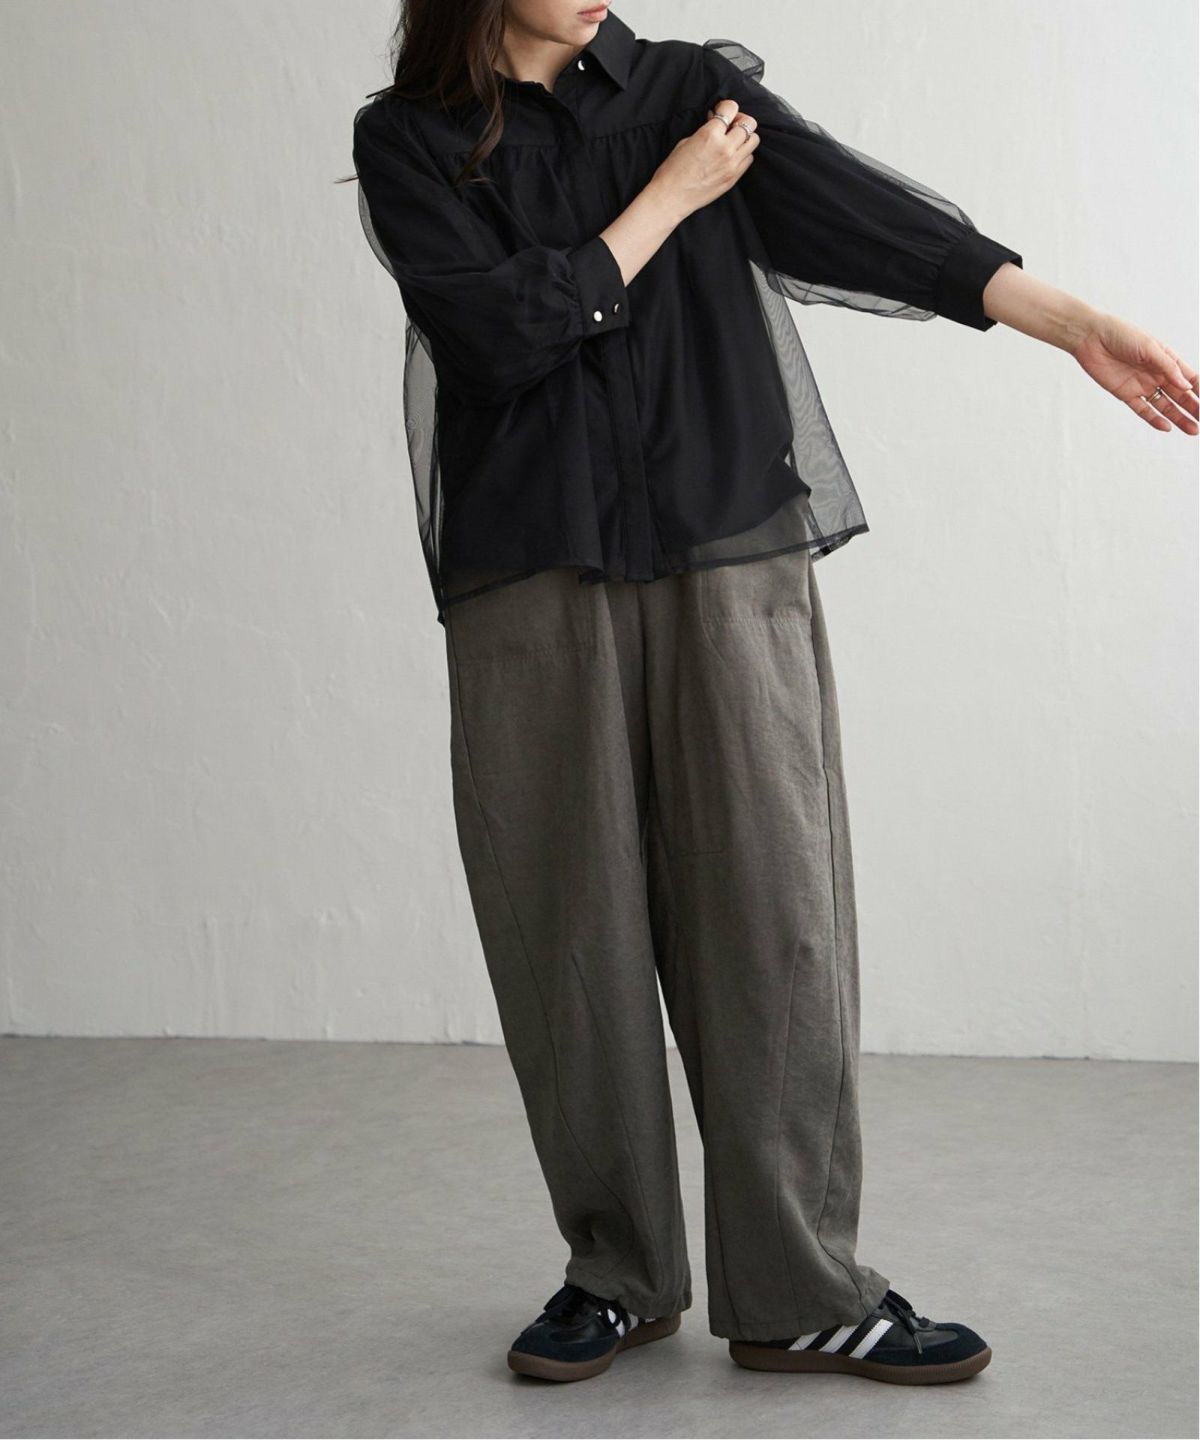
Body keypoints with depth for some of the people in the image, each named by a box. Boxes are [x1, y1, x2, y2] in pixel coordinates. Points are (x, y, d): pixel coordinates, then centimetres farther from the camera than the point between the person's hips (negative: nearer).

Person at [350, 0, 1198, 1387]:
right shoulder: (405, 139, 7)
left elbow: (861, 211, -2)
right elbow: (496, 327, -7)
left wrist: (1076, 323, -14)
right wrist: (670, 200, -1)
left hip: (731, 564, 1)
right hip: (528, 584, 0)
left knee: (770, 916, -3)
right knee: (570, 930, 1)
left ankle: (800, 1296, 5)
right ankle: (617, 1274, 17)